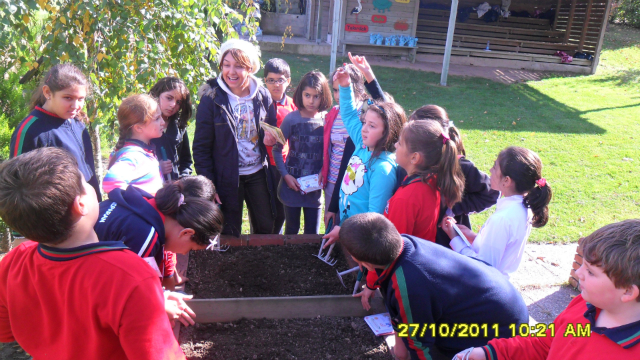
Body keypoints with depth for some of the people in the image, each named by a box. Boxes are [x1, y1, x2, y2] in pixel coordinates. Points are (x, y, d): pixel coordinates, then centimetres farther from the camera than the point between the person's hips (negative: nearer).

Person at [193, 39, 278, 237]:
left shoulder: (262, 95, -3)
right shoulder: (211, 99, -13)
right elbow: (201, 148, -9)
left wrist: (270, 138, -14)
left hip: (258, 174, 4)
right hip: (227, 178, -3)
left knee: (266, 227, 17)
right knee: (229, 235, 10)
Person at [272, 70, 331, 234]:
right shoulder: (291, 119, -6)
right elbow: (277, 149, 0)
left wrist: (323, 172, -10)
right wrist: (285, 175, -7)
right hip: (292, 183, -1)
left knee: (312, 233, 11)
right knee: (291, 230, 13)